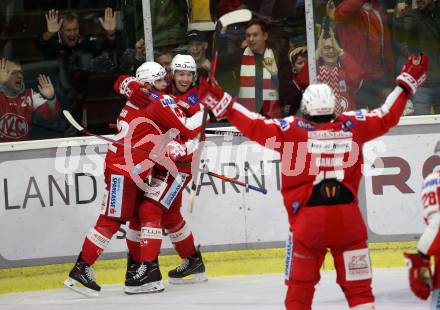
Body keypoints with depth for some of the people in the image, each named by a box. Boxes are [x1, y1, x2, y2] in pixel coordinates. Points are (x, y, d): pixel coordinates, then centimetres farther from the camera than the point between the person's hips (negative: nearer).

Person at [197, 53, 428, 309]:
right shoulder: (352, 126, 3)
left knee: (299, 287, 8)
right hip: (348, 217, 2)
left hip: (308, 218, -2)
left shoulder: (293, 130, -4)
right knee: (358, 287, 8)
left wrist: (221, 102, 2)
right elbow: (387, 117, 14)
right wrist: (407, 82, 27)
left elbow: (254, 126, -7)